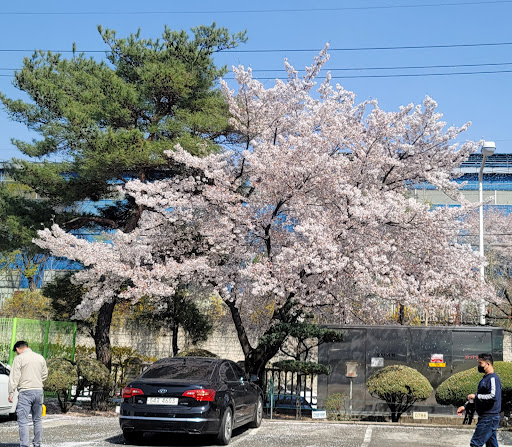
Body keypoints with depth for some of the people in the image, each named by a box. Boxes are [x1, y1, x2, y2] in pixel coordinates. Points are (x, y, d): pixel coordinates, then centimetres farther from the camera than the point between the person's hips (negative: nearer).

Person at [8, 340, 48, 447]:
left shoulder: (19, 359, -5)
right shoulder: (40, 357, 11)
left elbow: (14, 378, -8)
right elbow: (44, 375, 19)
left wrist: (11, 393, -6)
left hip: (25, 391, -5)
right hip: (39, 390, 6)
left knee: (23, 420, -5)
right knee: (37, 420, 15)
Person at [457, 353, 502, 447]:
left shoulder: (493, 378, -14)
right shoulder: (485, 378, 17)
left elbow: (493, 396, -27)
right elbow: (478, 397, 26)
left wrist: (475, 396, -17)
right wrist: (465, 406, 19)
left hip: (489, 417, -10)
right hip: (486, 417, 10)